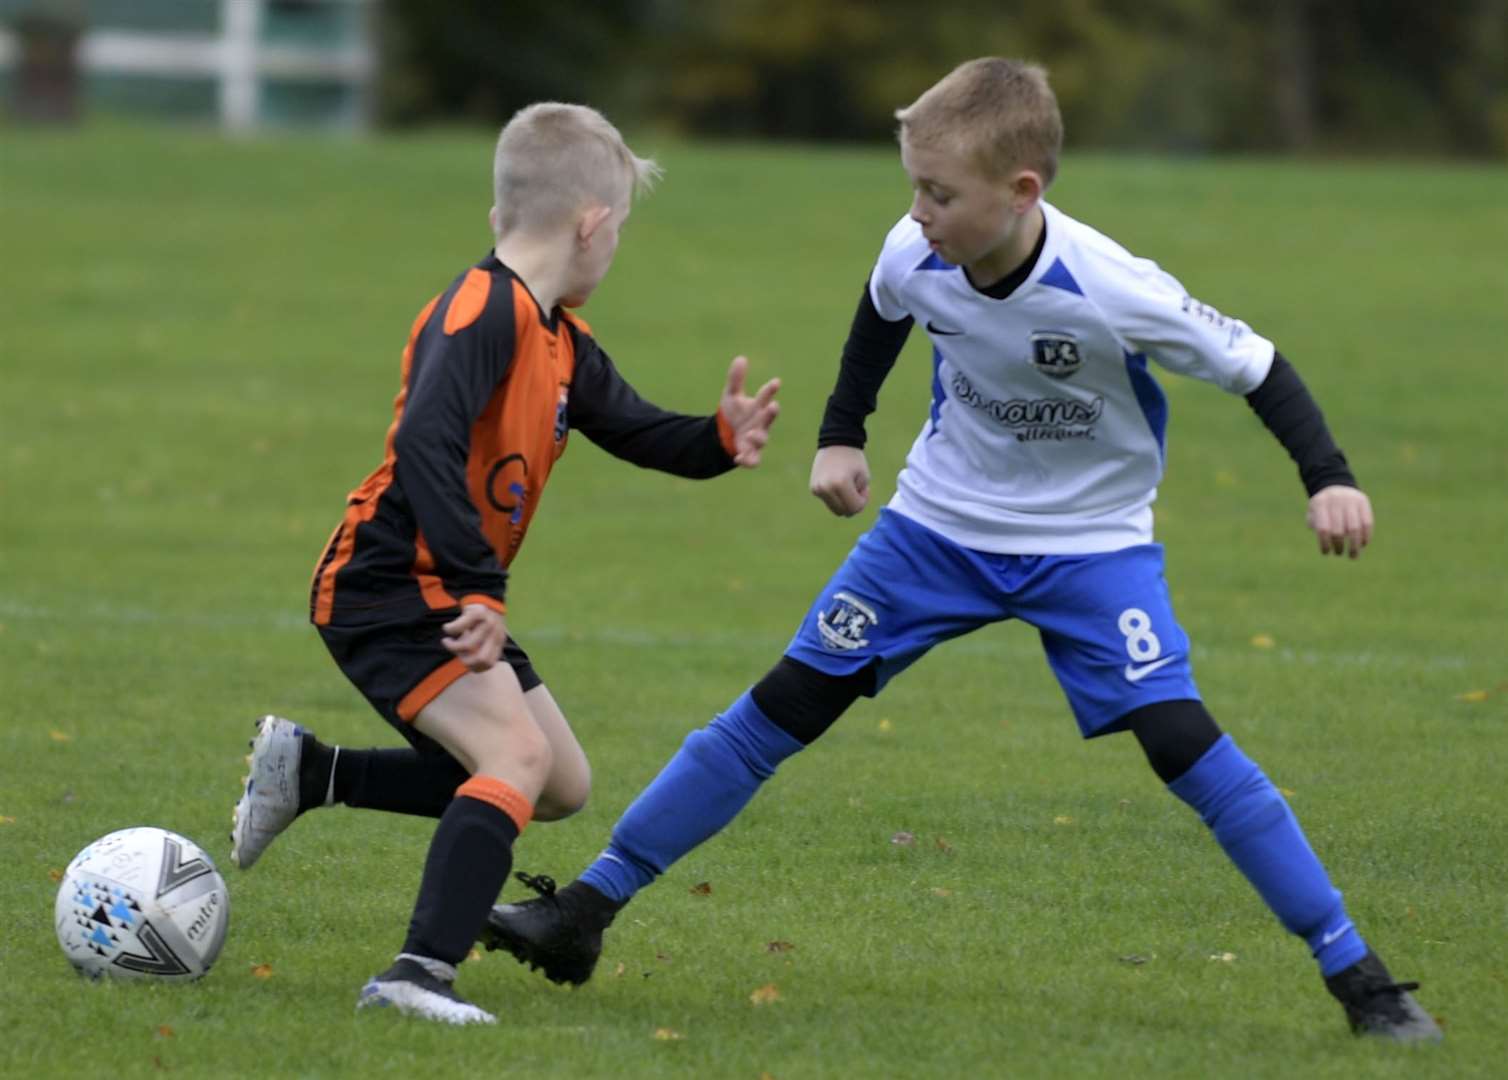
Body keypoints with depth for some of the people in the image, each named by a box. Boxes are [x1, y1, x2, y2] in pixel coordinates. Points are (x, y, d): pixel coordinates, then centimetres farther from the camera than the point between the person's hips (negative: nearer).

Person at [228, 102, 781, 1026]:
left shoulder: (564, 346, 11)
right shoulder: (485, 311, -20)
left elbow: (638, 430, 20)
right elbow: (425, 443, -32)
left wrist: (719, 440, -2)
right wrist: (475, 590, -35)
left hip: (453, 598, 10)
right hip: (386, 589, -10)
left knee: (564, 786, 15)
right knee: (517, 751, -27)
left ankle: (308, 772, 22)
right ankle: (422, 972, -35)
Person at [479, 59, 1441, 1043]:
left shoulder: (1111, 293, -31)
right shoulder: (916, 259, -18)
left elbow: (1251, 363, -19)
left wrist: (1329, 479, -27)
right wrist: (841, 434, 10)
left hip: (1091, 542, -4)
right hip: (941, 524, 4)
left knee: (1179, 738, -20)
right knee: (780, 710, -1)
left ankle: (1356, 973, -10)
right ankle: (585, 911, 7)